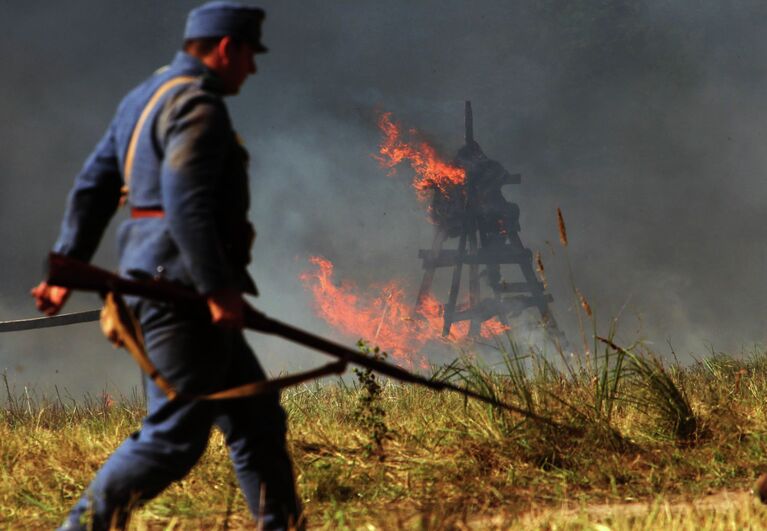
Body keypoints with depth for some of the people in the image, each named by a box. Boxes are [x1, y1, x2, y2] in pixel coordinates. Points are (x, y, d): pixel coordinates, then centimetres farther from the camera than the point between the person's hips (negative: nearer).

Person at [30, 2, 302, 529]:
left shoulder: (145, 98, 20)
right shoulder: (197, 105, -12)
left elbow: (92, 187, 20)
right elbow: (186, 203, -23)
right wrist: (219, 289, -23)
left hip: (158, 280, 11)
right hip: (182, 285, -11)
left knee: (257, 417, 12)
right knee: (176, 434, -10)